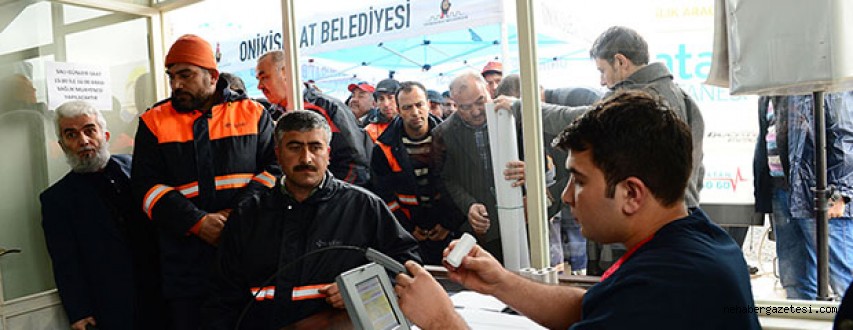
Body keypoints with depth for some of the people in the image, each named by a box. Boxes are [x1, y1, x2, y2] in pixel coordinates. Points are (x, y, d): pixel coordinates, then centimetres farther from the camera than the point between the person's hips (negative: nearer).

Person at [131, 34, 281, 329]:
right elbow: (147, 187, 1)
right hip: (186, 264, 1)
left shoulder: (252, 113, 8)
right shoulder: (154, 122, 9)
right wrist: (198, 222, -13)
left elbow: (275, 167, 1)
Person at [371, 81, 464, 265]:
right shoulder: (385, 148, -7)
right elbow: (385, 195, -2)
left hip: (447, 231, 1)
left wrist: (450, 223, -6)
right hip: (407, 235, -1)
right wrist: (407, 228, -5)